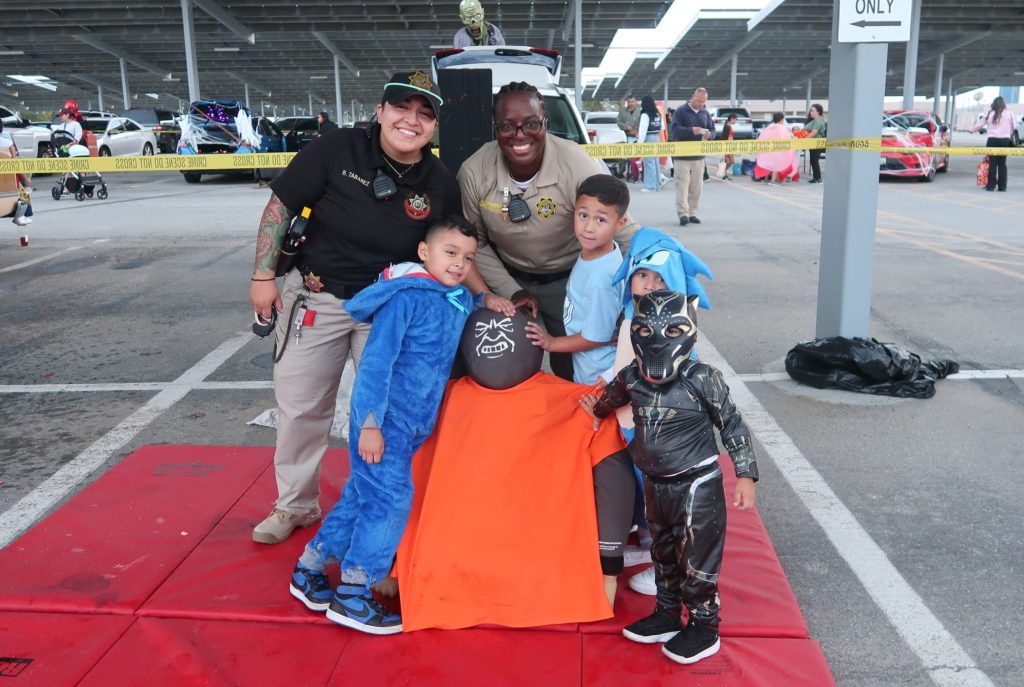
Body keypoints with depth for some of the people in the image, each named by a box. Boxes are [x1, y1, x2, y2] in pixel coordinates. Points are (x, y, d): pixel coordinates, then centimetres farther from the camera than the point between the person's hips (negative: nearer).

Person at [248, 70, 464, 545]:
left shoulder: (440, 186, -9)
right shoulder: (337, 150, -15)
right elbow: (280, 206, -8)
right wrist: (263, 275, -9)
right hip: (316, 296, 0)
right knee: (300, 405, 11)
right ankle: (296, 503, 32)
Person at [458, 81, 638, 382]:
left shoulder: (577, 166, -28)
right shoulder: (474, 172, -19)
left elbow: (628, 235, -23)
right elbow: (476, 243, -5)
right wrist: (513, 292, -12)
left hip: (569, 279, -2)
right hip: (508, 277, 2)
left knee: (570, 367, 9)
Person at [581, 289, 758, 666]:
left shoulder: (702, 379, -19)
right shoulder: (631, 377, -6)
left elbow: (732, 425, -11)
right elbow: (611, 398, 19)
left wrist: (745, 474, -11)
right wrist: (595, 410, 36)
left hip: (696, 485, -6)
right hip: (655, 484, 6)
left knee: (697, 560, 6)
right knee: (663, 553, 21)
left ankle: (704, 628, 24)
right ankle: (667, 614, 39)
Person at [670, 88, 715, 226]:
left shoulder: (705, 113, 12)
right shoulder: (681, 111, -4)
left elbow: (713, 129, 14)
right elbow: (675, 129, -13)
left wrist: (709, 134, -10)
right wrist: (691, 130, -26)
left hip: (699, 156, 5)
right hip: (682, 156, -5)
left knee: (697, 187, 7)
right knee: (682, 185, -9)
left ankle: (692, 213, 15)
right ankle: (683, 213, -10)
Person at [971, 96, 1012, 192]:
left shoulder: (990, 114, 2)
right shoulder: (1009, 114, 1)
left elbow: (980, 124, 11)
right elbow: (1012, 128, 7)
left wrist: (972, 130, 28)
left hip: (992, 140, 0)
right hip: (1004, 140, 0)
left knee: (992, 163, 3)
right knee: (1002, 163, 5)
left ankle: (991, 185, 2)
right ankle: (1002, 186, 6)